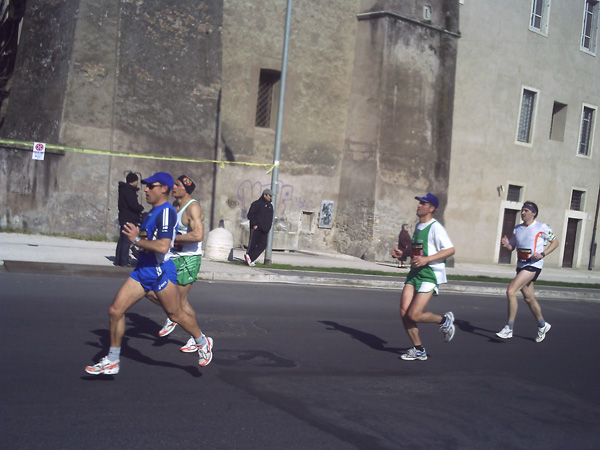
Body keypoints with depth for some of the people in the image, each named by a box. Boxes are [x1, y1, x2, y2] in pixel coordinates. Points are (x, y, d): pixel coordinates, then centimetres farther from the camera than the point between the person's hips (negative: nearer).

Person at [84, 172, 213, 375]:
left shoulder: (166, 212, -16)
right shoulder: (154, 211, 15)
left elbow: (163, 246, -27)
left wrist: (137, 240, -18)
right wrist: (138, 234, 14)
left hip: (160, 271, -9)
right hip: (143, 269, 9)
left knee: (176, 314, 6)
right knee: (115, 310, 2)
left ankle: (203, 343, 32)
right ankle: (112, 361, 13)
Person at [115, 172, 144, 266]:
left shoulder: (123, 189, 17)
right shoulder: (128, 191, -15)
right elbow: (134, 205, -21)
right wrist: (141, 208, -3)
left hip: (123, 219, 10)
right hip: (129, 219, -10)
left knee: (122, 240, 14)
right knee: (127, 241, -9)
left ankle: (118, 261, 18)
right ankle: (124, 261, -9)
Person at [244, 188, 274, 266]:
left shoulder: (270, 206, 17)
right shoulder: (257, 204, -4)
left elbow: (270, 218, 25)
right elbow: (250, 215, -9)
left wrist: (268, 226, 14)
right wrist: (254, 224, -15)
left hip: (264, 230, 6)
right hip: (256, 228, -6)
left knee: (263, 245, -5)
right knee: (252, 244, -1)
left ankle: (250, 257, -2)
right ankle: (249, 256, 10)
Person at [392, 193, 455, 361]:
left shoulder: (435, 227, -11)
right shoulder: (418, 226, 15)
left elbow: (450, 250, -17)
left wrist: (426, 259, -23)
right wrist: (402, 253, 13)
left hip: (430, 274, -8)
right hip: (414, 273, 8)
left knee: (414, 315, -13)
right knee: (404, 312, -3)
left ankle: (444, 320, 15)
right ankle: (418, 350, 12)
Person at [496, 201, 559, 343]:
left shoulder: (542, 228, -7)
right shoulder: (517, 229, 10)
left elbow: (555, 242, 1)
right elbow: (512, 247, 18)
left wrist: (543, 254, -13)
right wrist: (506, 244, -6)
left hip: (533, 265, -7)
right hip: (521, 266, 7)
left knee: (511, 291, -20)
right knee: (529, 298, 15)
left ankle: (509, 328, -13)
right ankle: (543, 325, 36)